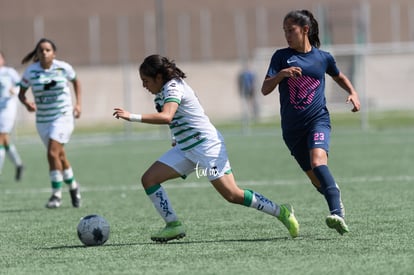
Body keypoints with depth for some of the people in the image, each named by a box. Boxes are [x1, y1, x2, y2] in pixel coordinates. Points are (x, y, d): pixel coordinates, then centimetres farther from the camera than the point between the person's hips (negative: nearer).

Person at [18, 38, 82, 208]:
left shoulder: (63, 68, -7)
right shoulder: (30, 72, -5)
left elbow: (76, 81, 13)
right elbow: (21, 93, 3)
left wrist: (78, 104, 5)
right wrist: (26, 103, -19)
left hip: (63, 116, -3)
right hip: (43, 120, 3)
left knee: (53, 153, -19)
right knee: (60, 155, 13)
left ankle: (56, 194, -9)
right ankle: (73, 186, 38)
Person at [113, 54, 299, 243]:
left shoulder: (173, 87, -18)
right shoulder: (163, 91, 11)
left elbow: (166, 117, -36)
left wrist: (132, 117, -37)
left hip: (207, 146, -10)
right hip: (185, 148, 10)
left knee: (233, 195, -12)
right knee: (149, 179, -3)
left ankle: (281, 212, -1)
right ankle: (173, 225, -2)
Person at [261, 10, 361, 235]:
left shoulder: (323, 58, 5)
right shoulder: (281, 56, 3)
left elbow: (339, 77, 26)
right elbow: (265, 89, -4)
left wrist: (353, 93, 9)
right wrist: (281, 74, -21)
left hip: (318, 121, -3)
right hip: (292, 128, 3)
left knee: (318, 162, -29)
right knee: (316, 179, 5)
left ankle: (337, 214, -40)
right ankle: (338, 203, 29)